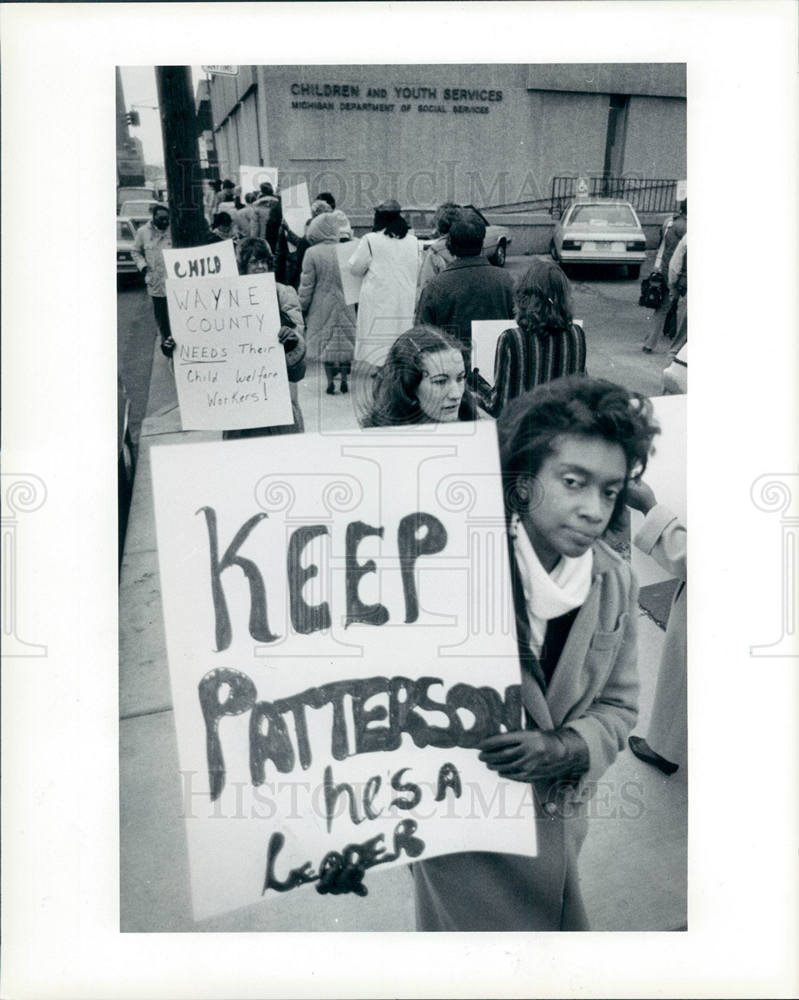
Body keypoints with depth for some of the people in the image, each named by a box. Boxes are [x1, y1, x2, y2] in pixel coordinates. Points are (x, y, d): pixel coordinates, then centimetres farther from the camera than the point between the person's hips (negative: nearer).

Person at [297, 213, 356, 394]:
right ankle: (344, 379, 14)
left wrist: (303, 307, 3)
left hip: (322, 307, -2)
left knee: (325, 343, 7)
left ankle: (330, 381, 8)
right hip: (345, 306, 2)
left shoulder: (312, 253, -10)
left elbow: (307, 285, -7)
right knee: (346, 342, 11)